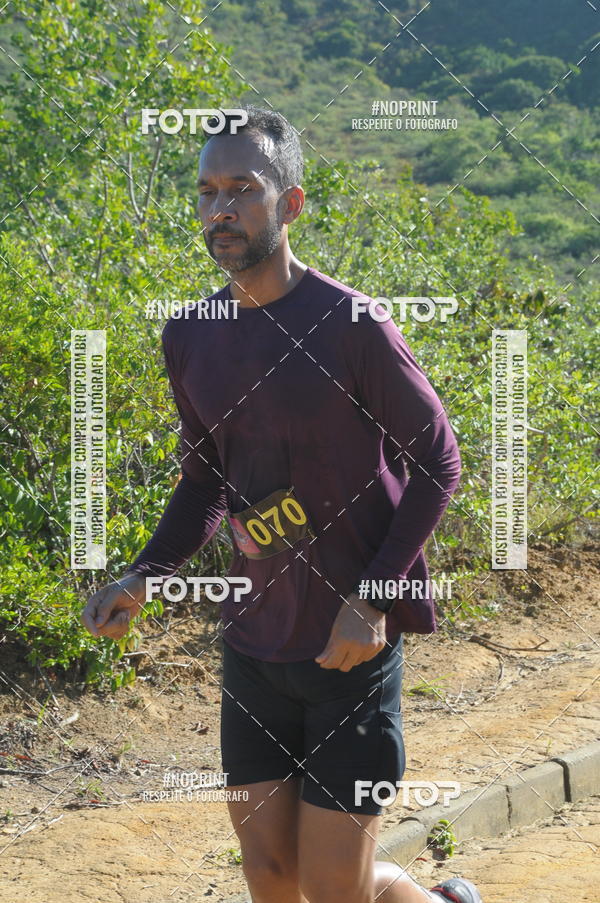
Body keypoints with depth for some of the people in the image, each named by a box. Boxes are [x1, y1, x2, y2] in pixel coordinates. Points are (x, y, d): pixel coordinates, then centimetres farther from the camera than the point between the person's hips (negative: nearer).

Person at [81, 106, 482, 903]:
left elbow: (437, 463, -7)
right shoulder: (190, 340, 4)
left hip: (350, 645, -5)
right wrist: (143, 577, -2)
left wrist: (371, 600, -17)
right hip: (254, 641, 5)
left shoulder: (350, 329, -14)